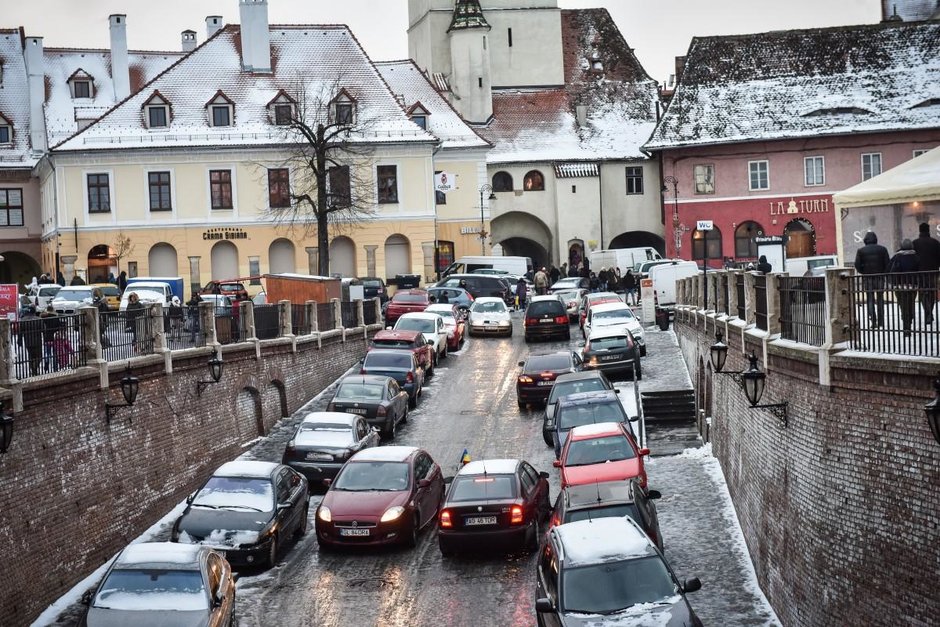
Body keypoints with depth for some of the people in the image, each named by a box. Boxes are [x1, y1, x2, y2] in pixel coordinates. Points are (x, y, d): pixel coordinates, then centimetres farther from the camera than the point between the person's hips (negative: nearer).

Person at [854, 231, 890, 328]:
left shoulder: (861, 251, -2)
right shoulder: (882, 249, 1)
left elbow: (857, 265, -7)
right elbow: (888, 263, -3)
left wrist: (863, 272, 9)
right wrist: (884, 272, 11)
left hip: (867, 278, -1)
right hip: (880, 277, 1)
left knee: (870, 300, 3)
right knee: (880, 299, 12)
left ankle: (873, 321, -11)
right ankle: (880, 321, 13)